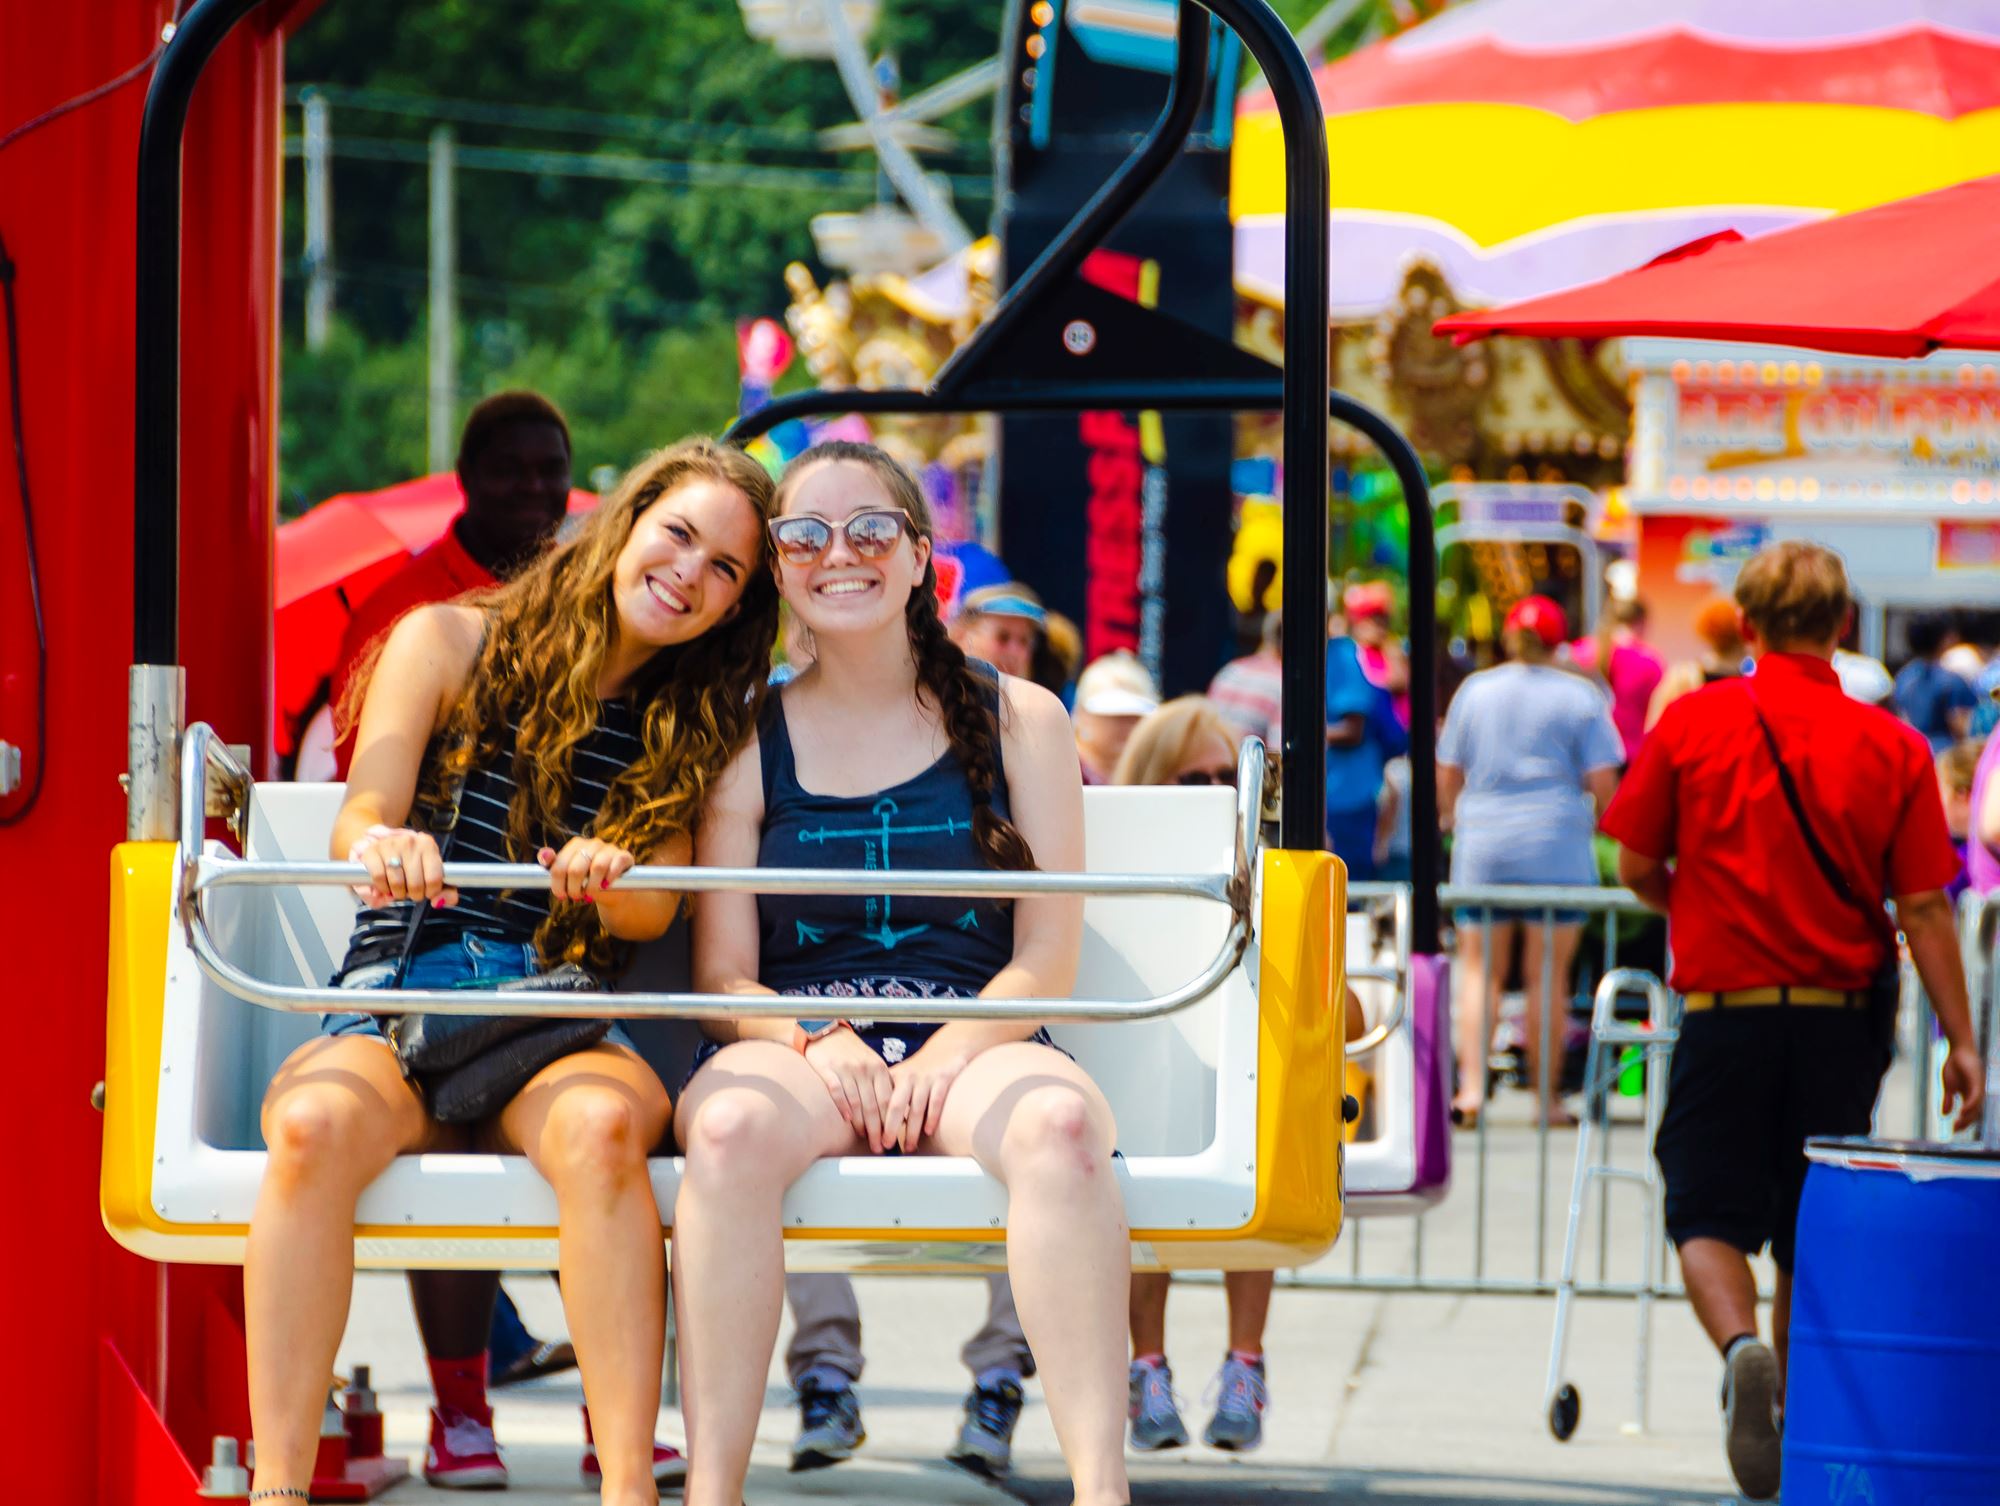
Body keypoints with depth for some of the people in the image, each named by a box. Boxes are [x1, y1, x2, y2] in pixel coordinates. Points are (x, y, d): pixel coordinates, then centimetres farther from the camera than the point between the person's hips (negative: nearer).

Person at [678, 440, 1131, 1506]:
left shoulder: (1016, 720, 12)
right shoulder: (749, 743, 12)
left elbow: (1047, 958, 6)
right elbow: (722, 977, 7)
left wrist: (943, 1057, -13)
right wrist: (818, 1039, -15)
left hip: (971, 1047, 0)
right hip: (797, 1040, 0)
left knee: (1058, 1121, -37)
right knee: (731, 1126, -37)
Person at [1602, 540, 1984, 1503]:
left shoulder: (1691, 722, -6)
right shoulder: (1892, 747, -4)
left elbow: (1637, 867, 1)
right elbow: (1924, 908, -4)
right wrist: (1961, 1041, 2)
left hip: (1727, 1004, -2)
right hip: (1845, 1015, 2)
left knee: (1708, 1215, 4)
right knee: (1813, 1227, 15)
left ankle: (1741, 1346, -23)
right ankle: (1796, 1404, 22)